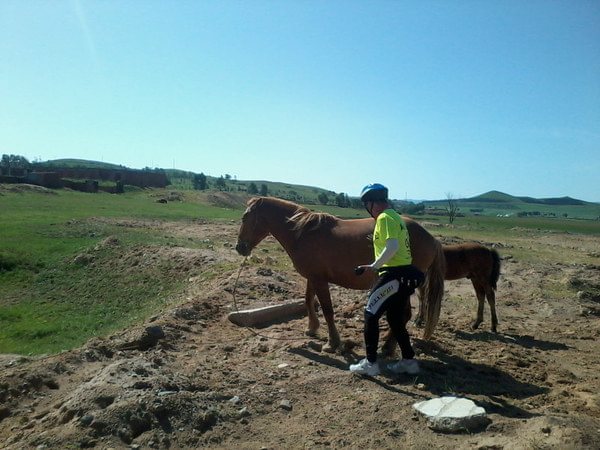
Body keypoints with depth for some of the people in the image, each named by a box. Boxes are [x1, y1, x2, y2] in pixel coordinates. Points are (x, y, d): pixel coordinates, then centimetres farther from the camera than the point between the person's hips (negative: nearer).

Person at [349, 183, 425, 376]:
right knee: (395, 319, 17)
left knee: (370, 314, -3)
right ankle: (408, 360, 23)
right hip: (404, 275, 10)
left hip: (393, 275, -10)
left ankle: (370, 363, 2)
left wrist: (374, 266, -16)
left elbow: (393, 246, -24)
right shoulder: (395, 216, 19)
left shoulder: (384, 217, -11)